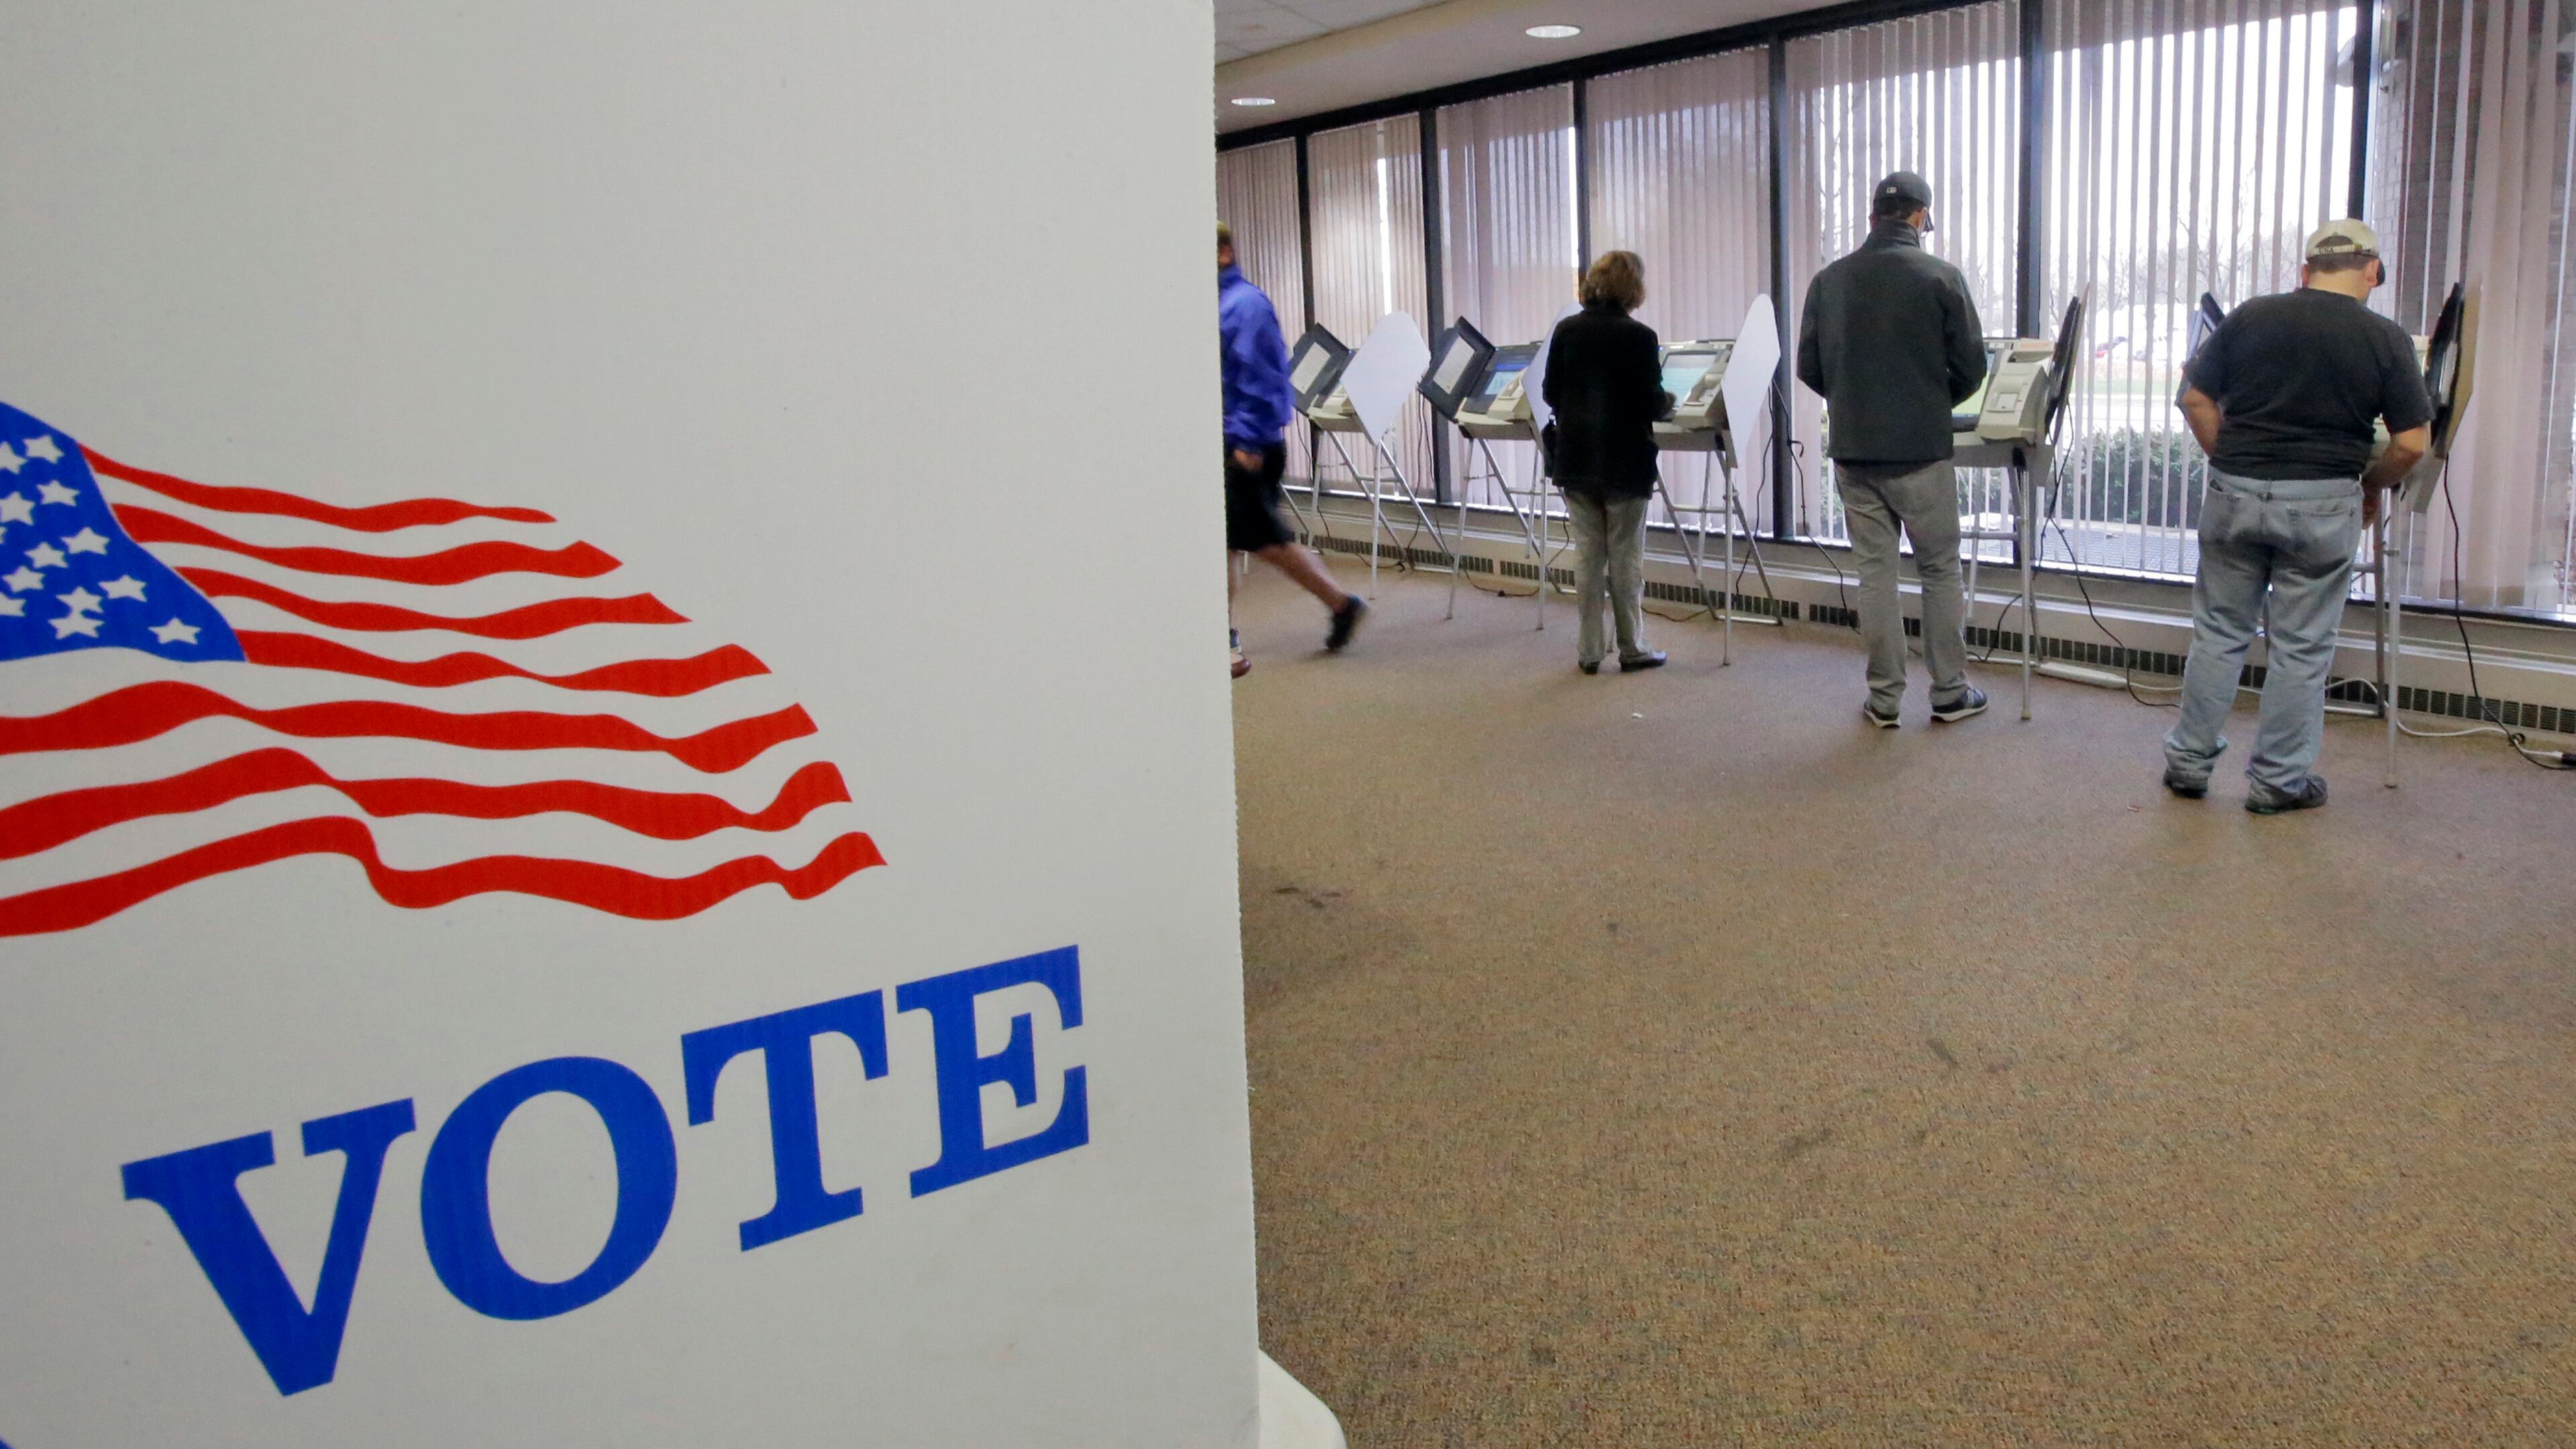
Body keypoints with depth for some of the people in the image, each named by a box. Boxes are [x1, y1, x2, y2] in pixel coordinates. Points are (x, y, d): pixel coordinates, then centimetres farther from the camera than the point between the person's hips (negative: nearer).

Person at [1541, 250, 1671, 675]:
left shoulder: (1567, 330, 1)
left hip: (1576, 459, 4)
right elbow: (1652, 402, -12)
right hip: (1624, 461, -4)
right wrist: (1667, 404, 11)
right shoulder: (1639, 336, -12)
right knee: (1626, 557, 5)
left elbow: (1550, 393, 6)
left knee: (1587, 555, 9)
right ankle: (1632, 649, 12)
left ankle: (1589, 650, 11)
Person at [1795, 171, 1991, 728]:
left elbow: (1808, 367, 6)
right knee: (1939, 570, 9)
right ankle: (1950, 693, 16)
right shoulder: (1941, 277, -7)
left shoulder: (1829, 280, 1)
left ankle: (1884, 697, 11)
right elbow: (1971, 365, -4)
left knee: (1875, 571, 8)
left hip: (1853, 449, 3)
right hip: (1919, 450, -3)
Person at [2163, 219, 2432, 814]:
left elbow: (2197, 400, 4)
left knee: (2219, 632, 13)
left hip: (2235, 495, 2)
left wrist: (2230, 463, 12)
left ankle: (2189, 761, 19)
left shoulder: (2249, 317, 1)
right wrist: (2371, 484, 13)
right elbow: (2412, 443, -5)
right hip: (2321, 506, -2)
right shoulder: (2385, 339, -4)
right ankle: (2278, 780, 15)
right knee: (2301, 648, 7)